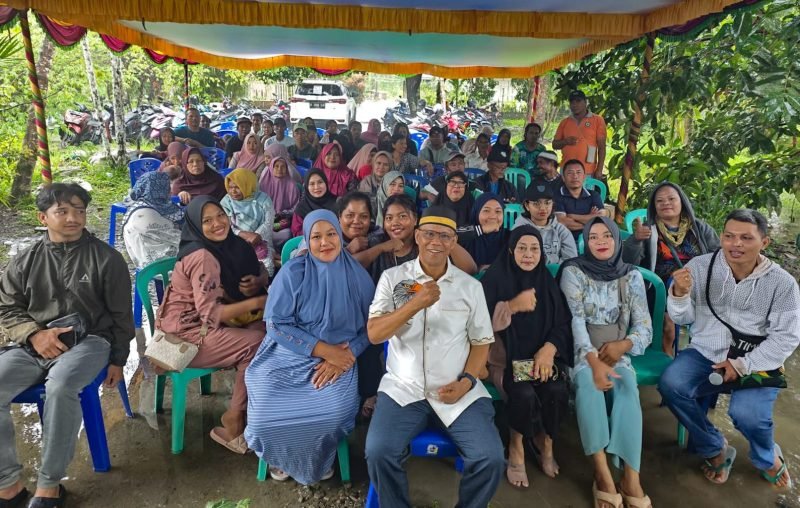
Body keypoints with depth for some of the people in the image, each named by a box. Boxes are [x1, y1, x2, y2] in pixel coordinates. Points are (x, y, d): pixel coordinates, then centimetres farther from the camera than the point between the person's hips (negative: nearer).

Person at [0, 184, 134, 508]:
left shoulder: (105, 258, 0)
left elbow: (121, 314, 4)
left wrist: (117, 360, 3)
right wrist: (34, 335, -9)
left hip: (88, 341, -3)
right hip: (32, 344, 4)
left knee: (60, 387, -35)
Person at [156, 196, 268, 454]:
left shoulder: (230, 244, 3)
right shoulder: (203, 257, -22)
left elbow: (260, 271, 10)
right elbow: (211, 313, -26)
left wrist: (259, 283, -13)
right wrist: (258, 302, -23)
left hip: (205, 323, 8)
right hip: (183, 332, -8)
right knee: (257, 344, -21)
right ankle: (233, 421, -7)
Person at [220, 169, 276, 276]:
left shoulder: (263, 199, 0)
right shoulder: (226, 201, 3)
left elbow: (268, 222, -6)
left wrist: (254, 237, -23)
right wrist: (244, 234, -21)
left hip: (259, 242, 0)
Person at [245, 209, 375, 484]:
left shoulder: (358, 276, 0)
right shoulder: (293, 272, -7)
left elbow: (368, 327, 2)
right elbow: (276, 323, -10)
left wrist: (344, 356, -16)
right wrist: (324, 349, -16)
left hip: (340, 357, 1)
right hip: (289, 355, 0)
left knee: (336, 411, -28)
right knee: (268, 413, -22)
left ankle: (321, 458, 9)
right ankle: (281, 456, 16)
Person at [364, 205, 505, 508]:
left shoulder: (470, 286, 5)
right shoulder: (393, 278, 1)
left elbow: (481, 342, 8)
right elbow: (374, 334, -8)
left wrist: (466, 381, -9)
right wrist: (415, 304, -21)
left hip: (459, 391, 1)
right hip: (404, 388, -1)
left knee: (491, 458, -17)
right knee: (378, 452, -23)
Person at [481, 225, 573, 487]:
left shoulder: (547, 281, 7)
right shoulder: (495, 278, -5)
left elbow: (563, 323, 2)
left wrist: (549, 349, -16)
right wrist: (512, 306, -24)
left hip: (541, 355, 3)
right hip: (505, 357, -3)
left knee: (557, 392, -24)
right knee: (524, 394, -30)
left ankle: (545, 443, 7)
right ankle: (516, 448, 0)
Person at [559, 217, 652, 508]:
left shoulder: (631, 276, 5)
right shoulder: (573, 271, -3)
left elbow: (644, 326, 0)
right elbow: (575, 321, -13)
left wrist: (623, 345, -22)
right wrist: (594, 361, -27)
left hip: (616, 351, 2)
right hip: (581, 350, -2)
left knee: (626, 384, -30)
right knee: (587, 380, -34)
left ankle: (631, 477, -32)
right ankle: (602, 473, -32)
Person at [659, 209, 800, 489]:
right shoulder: (699, 266, -3)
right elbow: (683, 318, 2)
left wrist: (743, 365, -14)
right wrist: (680, 294, -21)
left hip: (756, 363, -2)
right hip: (705, 354, 2)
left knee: (746, 413, -28)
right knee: (670, 384, -25)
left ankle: (768, 457, 14)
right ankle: (715, 449, 3)